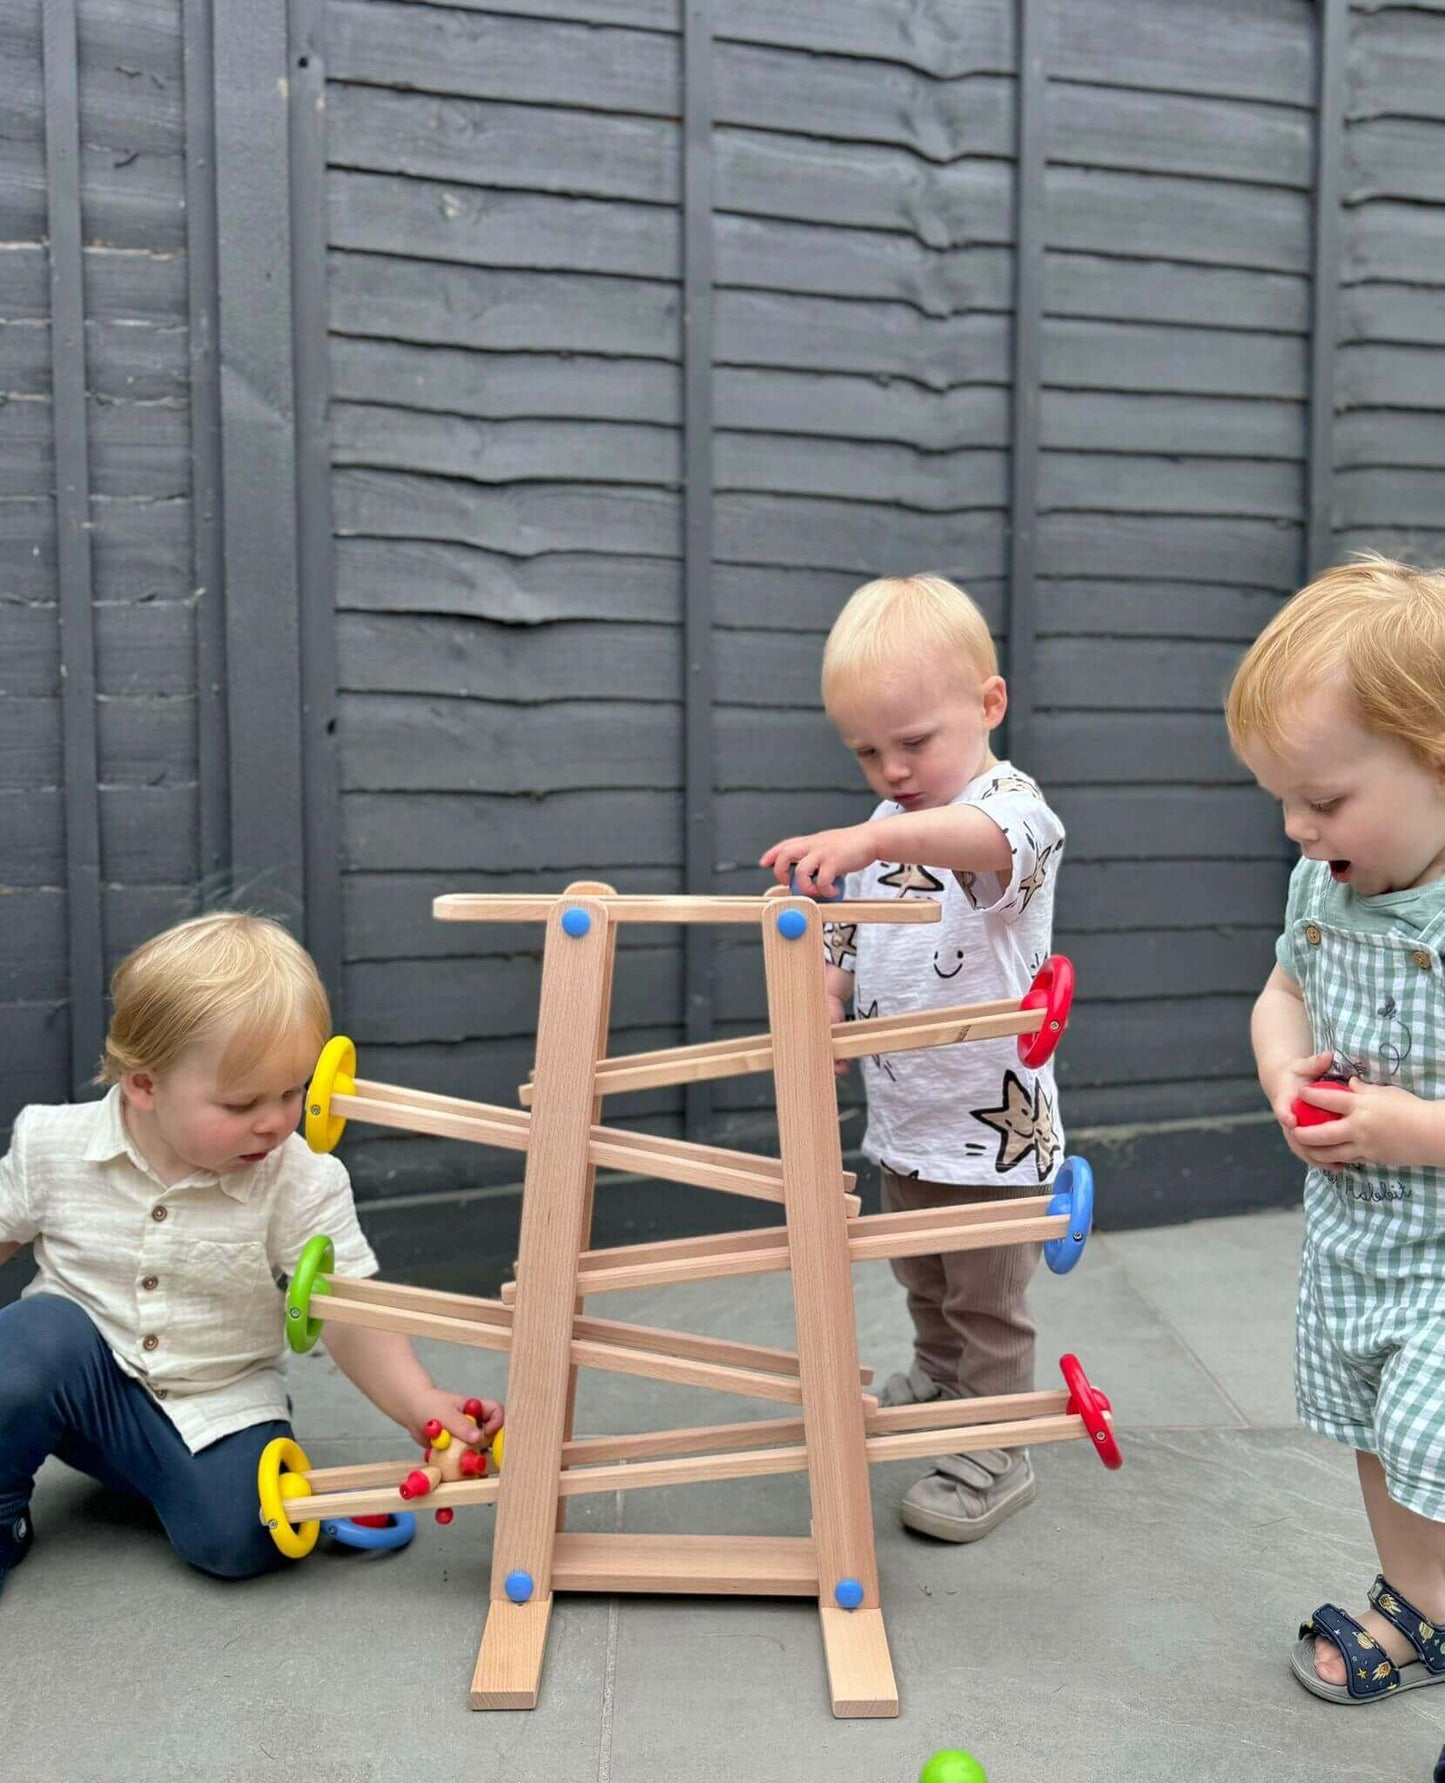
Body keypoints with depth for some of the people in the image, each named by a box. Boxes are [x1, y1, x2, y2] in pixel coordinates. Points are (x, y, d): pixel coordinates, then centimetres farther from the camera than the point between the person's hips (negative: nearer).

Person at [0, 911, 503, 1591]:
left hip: (216, 1404, 0)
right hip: (77, 1369, 1)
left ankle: (151, 1475, 10)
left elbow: (349, 1312, -17)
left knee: (238, 1536, -24)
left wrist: (420, 1404, -31)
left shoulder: (302, 1183, -17)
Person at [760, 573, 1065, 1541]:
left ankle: (994, 1453, 24)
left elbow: (990, 837, -45)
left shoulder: (1014, 803, -19)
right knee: (924, 1282, 26)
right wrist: (819, 1011, -7)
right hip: (902, 1117, 7)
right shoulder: (882, 834, 6)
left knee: (988, 1299, 8)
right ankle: (936, 1385, 49)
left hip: (994, 1125, -7)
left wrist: (867, 836, -61)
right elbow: (845, 943, 13)